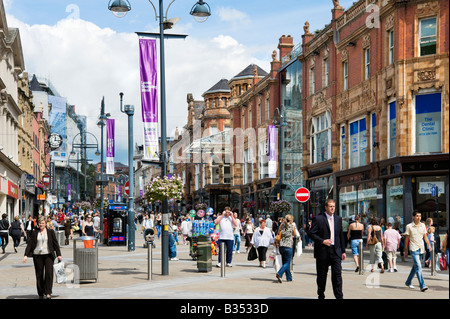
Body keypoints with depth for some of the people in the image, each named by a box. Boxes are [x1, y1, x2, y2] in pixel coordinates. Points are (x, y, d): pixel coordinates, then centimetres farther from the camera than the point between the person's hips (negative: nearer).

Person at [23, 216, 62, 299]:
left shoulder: (51, 232, 7)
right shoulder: (34, 233, 8)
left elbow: (55, 243, 8)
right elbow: (30, 244, 7)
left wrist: (59, 255, 5)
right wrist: (26, 255, -1)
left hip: (48, 255, -1)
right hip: (37, 255, 1)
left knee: (49, 273, -12)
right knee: (39, 274, 4)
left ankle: (48, 293, -9)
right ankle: (40, 293, 13)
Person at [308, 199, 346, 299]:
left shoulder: (338, 219, 13)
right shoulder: (318, 219, -3)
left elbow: (341, 235, 17)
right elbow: (311, 233, -6)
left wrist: (343, 251, 14)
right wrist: (322, 241, -16)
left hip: (336, 251, 3)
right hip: (322, 252, -3)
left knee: (337, 274, -6)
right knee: (321, 275, 7)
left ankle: (339, 296, -4)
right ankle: (321, 295, 22)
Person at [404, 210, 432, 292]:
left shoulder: (423, 225, 9)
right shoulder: (409, 226, -5)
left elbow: (425, 236, 16)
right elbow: (406, 239, 0)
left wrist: (429, 245, 3)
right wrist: (406, 250, 1)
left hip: (421, 249, 6)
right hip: (414, 249, -6)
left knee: (415, 266, 15)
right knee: (418, 267, -15)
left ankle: (408, 282, 31)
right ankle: (422, 286, -20)